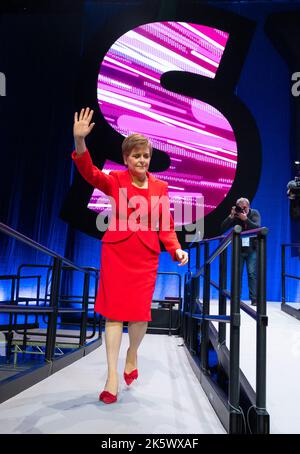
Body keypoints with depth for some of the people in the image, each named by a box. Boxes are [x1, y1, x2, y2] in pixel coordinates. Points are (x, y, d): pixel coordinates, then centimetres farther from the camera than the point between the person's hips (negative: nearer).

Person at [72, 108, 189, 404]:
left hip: (146, 257, 2)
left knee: (141, 313, 3)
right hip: (116, 252, -1)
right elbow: (89, 172, -20)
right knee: (115, 312, 0)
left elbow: (165, 225, 6)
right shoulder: (115, 181, -1)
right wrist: (80, 141, -37)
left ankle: (132, 355, 34)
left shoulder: (160, 187, 3)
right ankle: (113, 375, 12)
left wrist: (176, 249, -10)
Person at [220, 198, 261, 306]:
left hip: (251, 249, -1)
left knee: (252, 273, -6)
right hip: (238, 249, 1)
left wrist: (246, 219, -28)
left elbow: (257, 227, -18)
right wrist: (231, 216, -22)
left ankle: (254, 299, -1)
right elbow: (222, 229, -13)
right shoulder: (235, 216, -4)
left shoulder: (254, 213, -3)